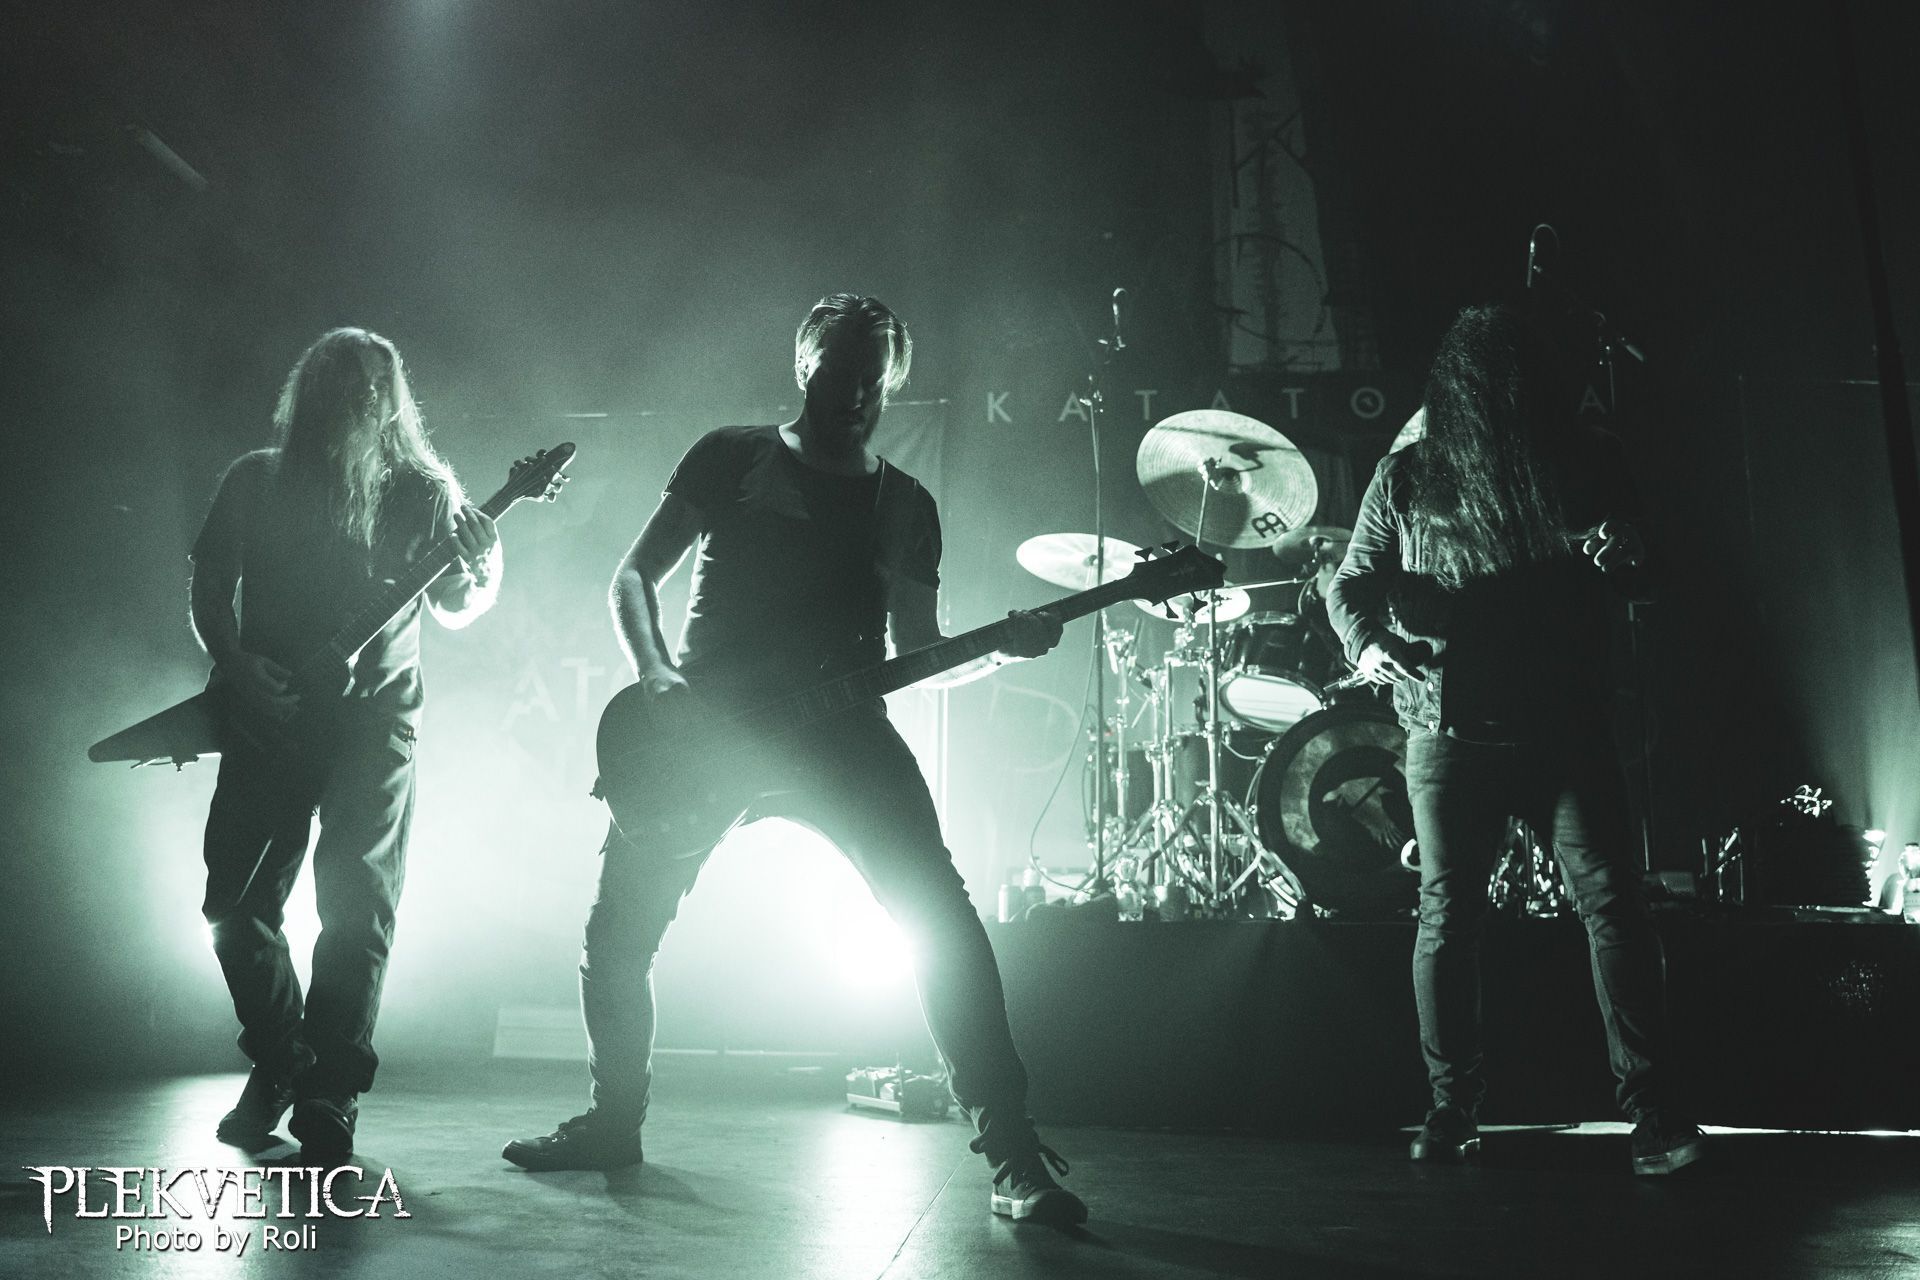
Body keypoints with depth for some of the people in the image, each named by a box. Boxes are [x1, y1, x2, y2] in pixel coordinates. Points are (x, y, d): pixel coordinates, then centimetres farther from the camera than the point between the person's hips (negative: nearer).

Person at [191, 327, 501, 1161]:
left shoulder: (422, 492, -2)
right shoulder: (254, 482, 2)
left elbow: (453, 610, 7)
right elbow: (208, 588, 9)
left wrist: (482, 567, -13)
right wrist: (234, 665, -7)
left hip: (374, 722, -2)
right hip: (268, 715, 2)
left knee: (358, 910, -4)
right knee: (236, 904, 4)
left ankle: (328, 1102, 8)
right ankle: (279, 1064, 27)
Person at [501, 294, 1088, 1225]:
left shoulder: (904, 507, 13)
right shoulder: (730, 458, 9)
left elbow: (916, 655, 11)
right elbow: (634, 576, 9)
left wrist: (1003, 649, -8)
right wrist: (654, 671, -10)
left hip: (838, 731, 0)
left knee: (938, 917, -18)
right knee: (617, 930, 2)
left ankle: (1014, 1156, -11)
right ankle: (613, 1121, 27)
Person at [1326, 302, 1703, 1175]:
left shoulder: (1587, 465, 5)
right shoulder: (1408, 478, 2)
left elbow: (1640, 583, 11)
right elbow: (1352, 584, 3)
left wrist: (1621, 559, -13)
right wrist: (1367, 642, -18)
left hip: (1566, 729, 1)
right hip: (1449, 733, 0)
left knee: (1612, 903, -5)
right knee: (1447, 916, 4)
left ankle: (1650, 1106, 6)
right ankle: (1452, 1106, 17)